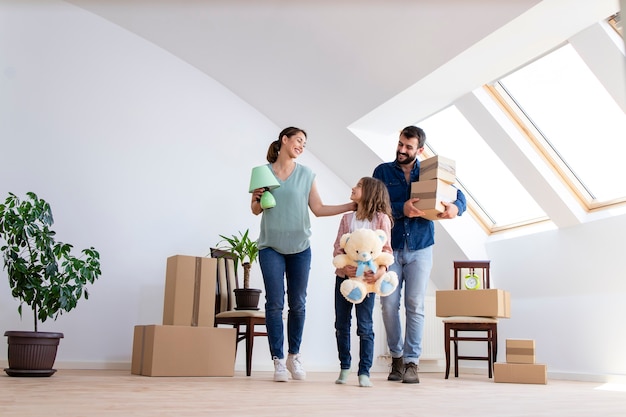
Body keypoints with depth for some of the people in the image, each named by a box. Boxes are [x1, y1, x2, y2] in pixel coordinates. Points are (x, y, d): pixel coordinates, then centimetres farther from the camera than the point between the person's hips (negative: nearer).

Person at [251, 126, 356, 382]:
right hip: (271, 247, -1)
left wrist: (351, 206, -2)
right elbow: (256, 210, 8)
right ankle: (278, 360, 3)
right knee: (275, 303, -5)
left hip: (300, 248, 1)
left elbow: (318, 209, 4)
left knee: (297, 304, 5)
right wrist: (257, 200, -14)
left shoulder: (306, 174, 5)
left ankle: (294, 356, 20)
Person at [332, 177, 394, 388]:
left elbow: (386, 249, -6)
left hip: (367, 278, -4)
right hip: (344, 276, 4)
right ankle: (344, 367, 24)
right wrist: (344, 267, -15)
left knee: (365, 327, -3)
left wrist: (380, 270, -24)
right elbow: (337, 247, 3)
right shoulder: (347, 218, 9)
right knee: (341, 325, 10)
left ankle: (364, 372, 7)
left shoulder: (381, 218, -2)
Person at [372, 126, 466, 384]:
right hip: (390, 248, 0)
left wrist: (455, 207, -23)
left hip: (420, 249, 0)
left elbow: (458, 196, 1)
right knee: (389, 304, 0)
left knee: (415, 305, -3)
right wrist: (402, 209, -28)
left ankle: (411, 362, 4)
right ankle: (396, 357, 17)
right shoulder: (383, 172, 3)